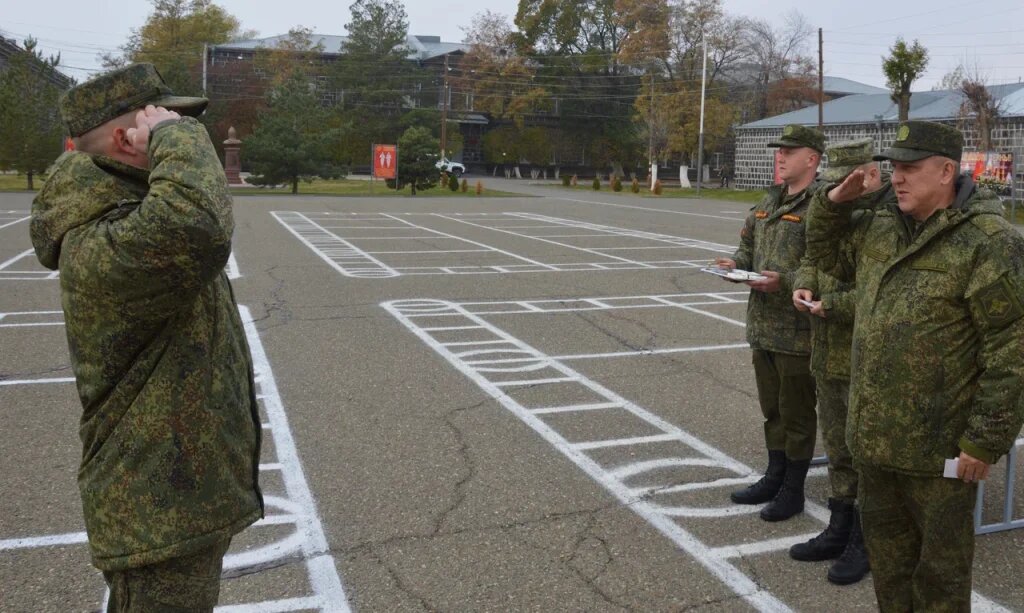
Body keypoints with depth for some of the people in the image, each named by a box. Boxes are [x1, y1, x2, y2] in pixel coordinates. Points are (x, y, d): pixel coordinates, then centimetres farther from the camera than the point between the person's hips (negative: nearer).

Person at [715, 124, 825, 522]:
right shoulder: (769, 202, 13)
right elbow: (749, 245, 23)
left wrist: (785, 282, -28)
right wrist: (737, 263, 3)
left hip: (798, 330, -8)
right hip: (763, 325, 8)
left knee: (796, 412, 6)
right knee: (772, 409, 19)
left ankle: (793, 490, 20)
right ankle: (774, 478, 34)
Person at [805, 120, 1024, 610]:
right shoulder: (880, 230, 7)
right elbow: (826, 255, 25)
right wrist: (833, 202, 6)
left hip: (939, 447, -7)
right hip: (875, 435, 7)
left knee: (940, 560, 11)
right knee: (886, 542, 22)